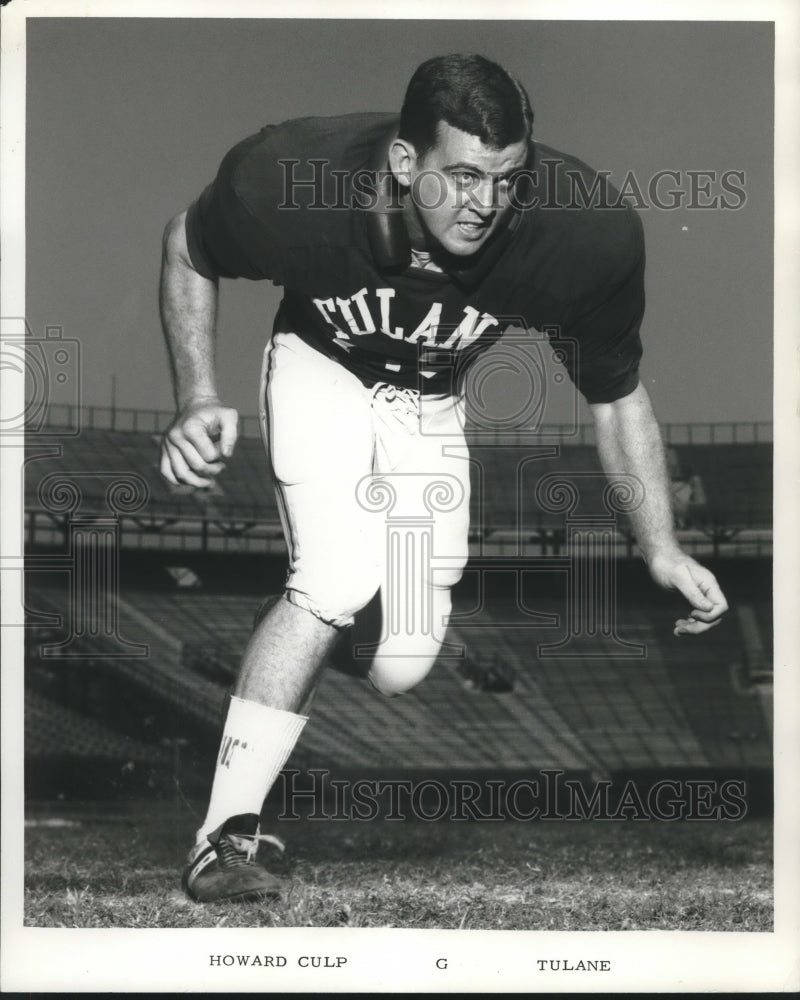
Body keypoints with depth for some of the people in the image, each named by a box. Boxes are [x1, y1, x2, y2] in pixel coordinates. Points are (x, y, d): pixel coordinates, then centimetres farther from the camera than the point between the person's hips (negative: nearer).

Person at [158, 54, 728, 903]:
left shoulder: (584, 228, -31)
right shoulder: (294, 182, -33)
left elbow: (617, 396, -13)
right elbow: (187, 248, -9)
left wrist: (661, 552, -14)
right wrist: (198, 402, -19)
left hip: (434, 404, 2)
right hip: (320, 366, -2)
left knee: (400, 669, -6)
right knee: (338, 581, -27)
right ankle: (223, 840, -17)